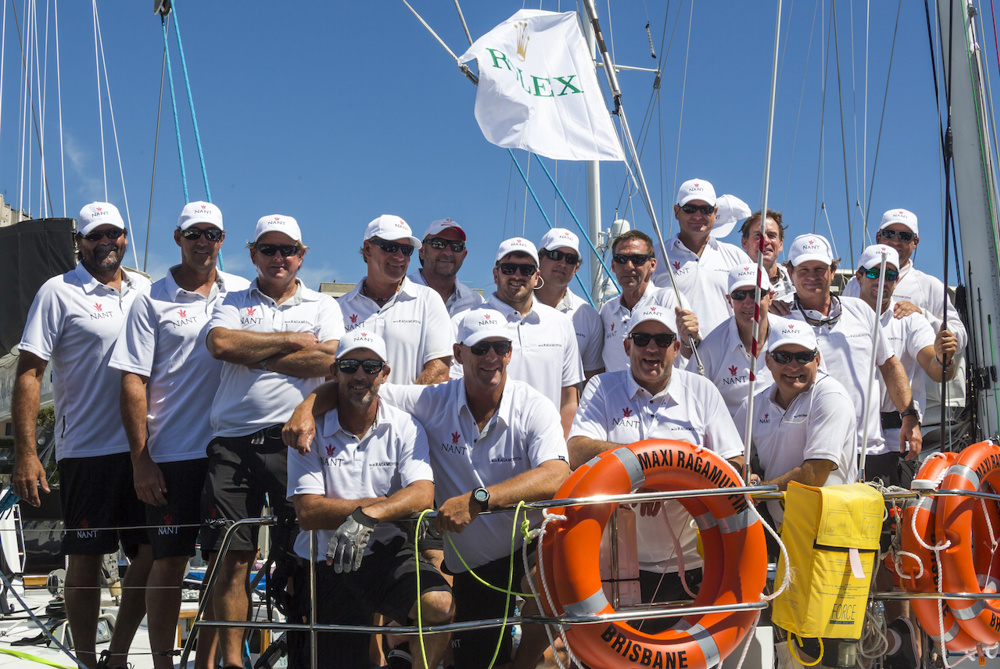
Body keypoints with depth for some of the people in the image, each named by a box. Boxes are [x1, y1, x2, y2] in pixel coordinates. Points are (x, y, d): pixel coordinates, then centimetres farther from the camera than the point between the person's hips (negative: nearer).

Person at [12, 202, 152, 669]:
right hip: (87, 450, -4)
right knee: (85, 560, 4)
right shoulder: (59, 292, -3)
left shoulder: (147, 290, 11)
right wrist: (25, 454, -13)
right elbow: (28, 372, -6)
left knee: (151, 553, 5)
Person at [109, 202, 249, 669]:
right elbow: (133, 384, -2)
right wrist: (141, 459, -7)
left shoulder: (243, 293, 9)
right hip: (171, 454, -2)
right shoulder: (151, 301, 1)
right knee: (169, 561, 2)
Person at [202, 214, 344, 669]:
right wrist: (293, 341, -2)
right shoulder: (234, 304, 17)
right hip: (234, 442, 1)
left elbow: (329, 359, -5)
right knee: (231, 557, -1)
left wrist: (255, 356, -3)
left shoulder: (322, 306, 14)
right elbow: (220, 343, -6)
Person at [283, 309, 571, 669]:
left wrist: (477, 500, -37)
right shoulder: (434, 402, -5)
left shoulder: (534, 407, -12)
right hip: (471, 564, 2)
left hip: (530, 545, -2)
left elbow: (556, 477, -29)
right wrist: (307, 407, -19)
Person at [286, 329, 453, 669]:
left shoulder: (404, 428, -1)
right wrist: (389, 503, -17)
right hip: (327, 563, 0)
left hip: (385, 552, 0)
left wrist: (367, 515, -33)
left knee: (439, 604, -28)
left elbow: (422, 494, -15)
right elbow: (308, 512, -13)